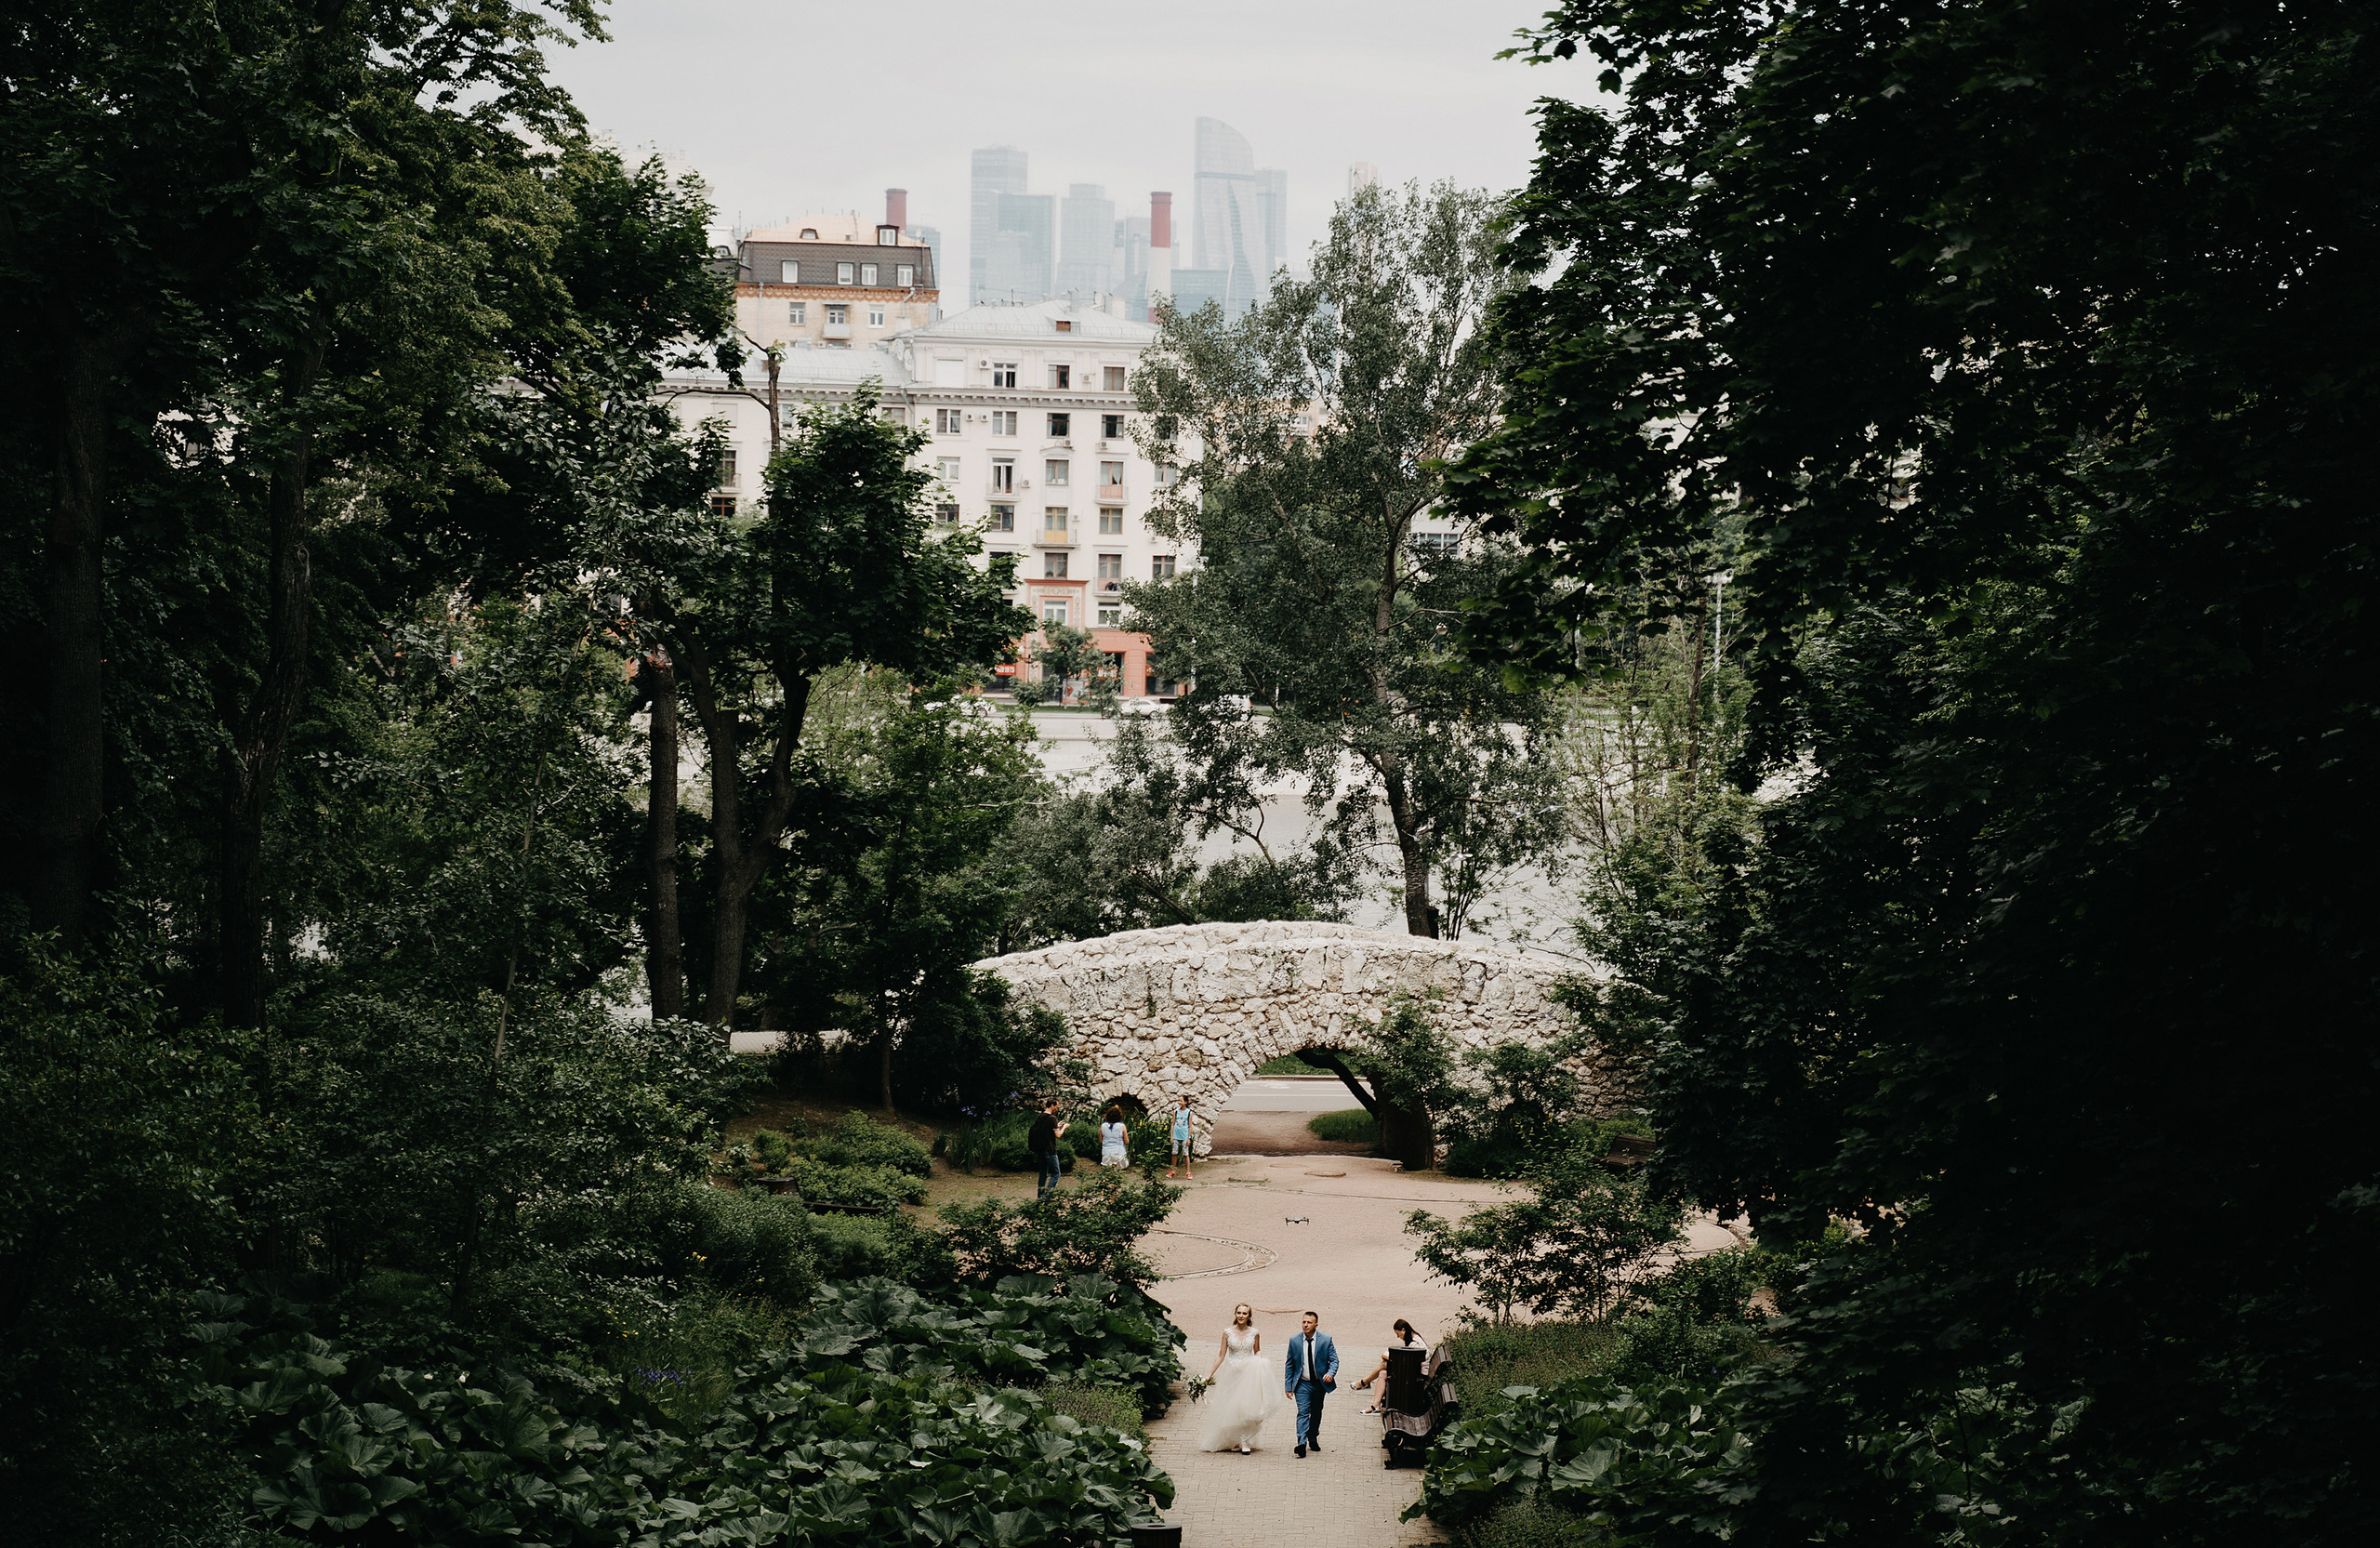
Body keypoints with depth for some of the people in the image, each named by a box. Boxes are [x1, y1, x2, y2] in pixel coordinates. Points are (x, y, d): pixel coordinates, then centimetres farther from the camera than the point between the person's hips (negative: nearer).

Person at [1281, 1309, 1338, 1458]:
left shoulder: (1326, 1340, -5)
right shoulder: (1294, 1341, -3)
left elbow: (1334, 1360, -4)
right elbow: (1289, 1364, 3)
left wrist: (1331, 1373, -25)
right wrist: (1288, 1386, -1)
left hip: (1320, 1383, 1)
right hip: (1302, 1384, -1)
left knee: (1316, 1413, 16)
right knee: (1303, 1412, -13)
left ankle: (1313, 1439, 34)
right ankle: (1302, 1444, -20)